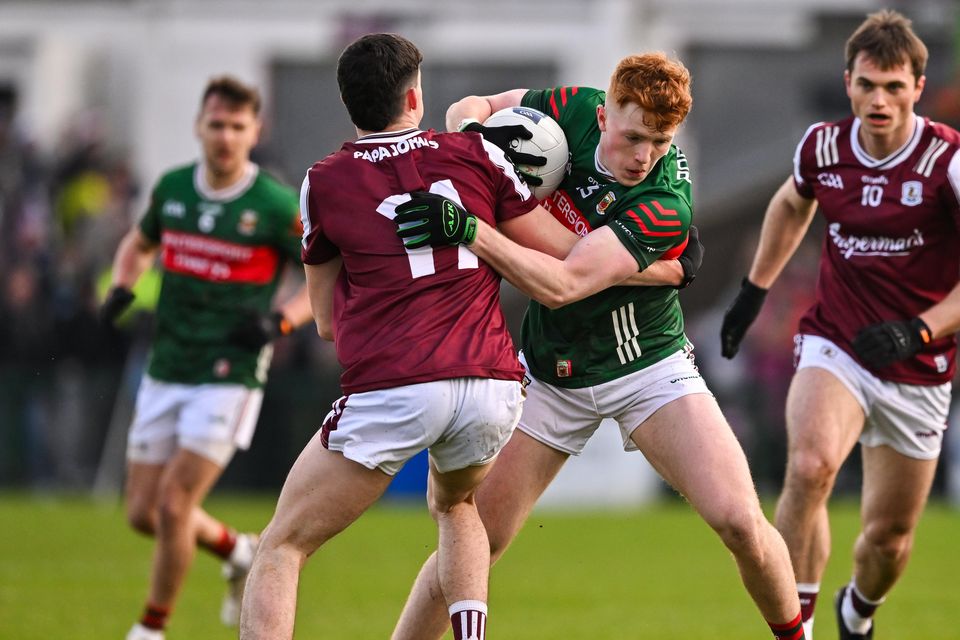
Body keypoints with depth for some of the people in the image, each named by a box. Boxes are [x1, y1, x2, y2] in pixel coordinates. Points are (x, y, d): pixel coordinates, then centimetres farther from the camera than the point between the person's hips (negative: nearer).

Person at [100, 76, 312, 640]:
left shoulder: (276, 206, -10)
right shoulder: (172, 187, 4)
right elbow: (139, 244, 24)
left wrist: (282, 320, -18)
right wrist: (122, 288, 3)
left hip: (230, 377, -5)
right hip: (166, 374, 6)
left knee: (174, 507, -12)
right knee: (143, 513, 6)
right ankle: (240, 554, 33)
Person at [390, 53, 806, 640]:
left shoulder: (667, 206, -28)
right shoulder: (574, 111, -14)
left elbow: (560, 285, -35)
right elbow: (471, 107, 3)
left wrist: (470, 230, -47)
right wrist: (476, 133, -21)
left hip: (647, 366, -3)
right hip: (552, 372, 3)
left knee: (741, 523, -17)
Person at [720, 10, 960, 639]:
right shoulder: (823, 147, -4)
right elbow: (792, 204, 21)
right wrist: (755, 288, 23)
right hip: (834, 346, 1)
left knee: (889, 537, 10)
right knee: (810, 467, -30)